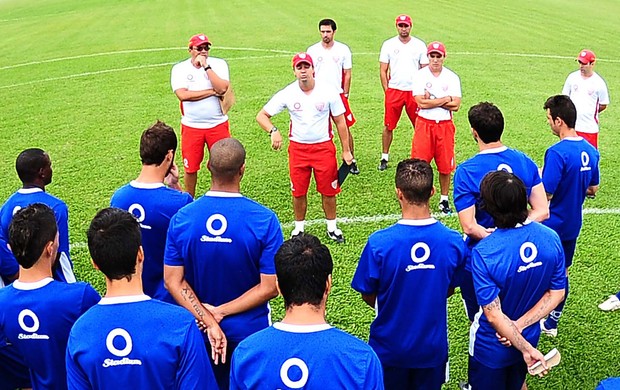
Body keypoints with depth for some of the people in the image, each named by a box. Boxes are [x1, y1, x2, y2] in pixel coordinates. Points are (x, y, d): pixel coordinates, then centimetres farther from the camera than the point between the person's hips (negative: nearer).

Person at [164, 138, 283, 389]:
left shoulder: (181, 218, -13)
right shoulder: (264, 220, -21)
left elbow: (173, 281, -12)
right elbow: (269, 287, -20)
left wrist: (207, 321, -14)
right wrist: (221, 311, -16)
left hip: (199, 330, 2)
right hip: (251, 331, -2)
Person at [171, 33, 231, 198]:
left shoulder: (219, 64, -2)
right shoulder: (179, 68, -3)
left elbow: (223, 88, -18)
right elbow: (183, 95, -18)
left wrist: (206, 66, -18)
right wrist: (212, 92, -15)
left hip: (218, 124, 0)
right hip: (191, 127, 0)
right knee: (190, 167, 9)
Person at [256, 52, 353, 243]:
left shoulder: (328, 91, -7)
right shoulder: (287, 93, -8)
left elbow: (340, 122, 1)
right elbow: (261, 115, -5)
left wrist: (346, 150, 1)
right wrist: (273, 131, -26)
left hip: (324, 147, 0)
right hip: (298, 148, 1)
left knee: (328, 191, 6)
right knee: (298, 192, 8)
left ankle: (332, 227, 26)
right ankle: (299, 228, 27)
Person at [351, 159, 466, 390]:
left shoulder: (379, 243, -26)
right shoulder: (454, 242, -18)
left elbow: (368, 296, -11)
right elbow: (449, 290, -1)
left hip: (389, 347, -1)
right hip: (433, 346, 2)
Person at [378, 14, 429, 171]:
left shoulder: (420, 45, 4)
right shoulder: (388, 45, 3)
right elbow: (383, 70, 5)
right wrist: (387, 91, -1)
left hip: (414, 92, 0)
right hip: (394, 91, 0)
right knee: (388, 126, 2)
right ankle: (384, 157, 14)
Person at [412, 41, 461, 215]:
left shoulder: (452, 77, 2)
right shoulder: (420, 76, -2)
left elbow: (456, 105, -7)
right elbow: (421, 103, -13)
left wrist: (431, 101, -11)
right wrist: (446, 99, -10)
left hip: (445, 125, 2)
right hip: (424, 124, -1)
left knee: (445, 166, 7)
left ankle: (444, 200, 23)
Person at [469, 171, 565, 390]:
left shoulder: (483, 252, -33)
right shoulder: (551, 238, -18)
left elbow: (494, 314, -29)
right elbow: (556, 294, -10)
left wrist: (526, 349, -21)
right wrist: (520, 325, -15)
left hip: (491, 347, -4)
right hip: (530, 337, 5)